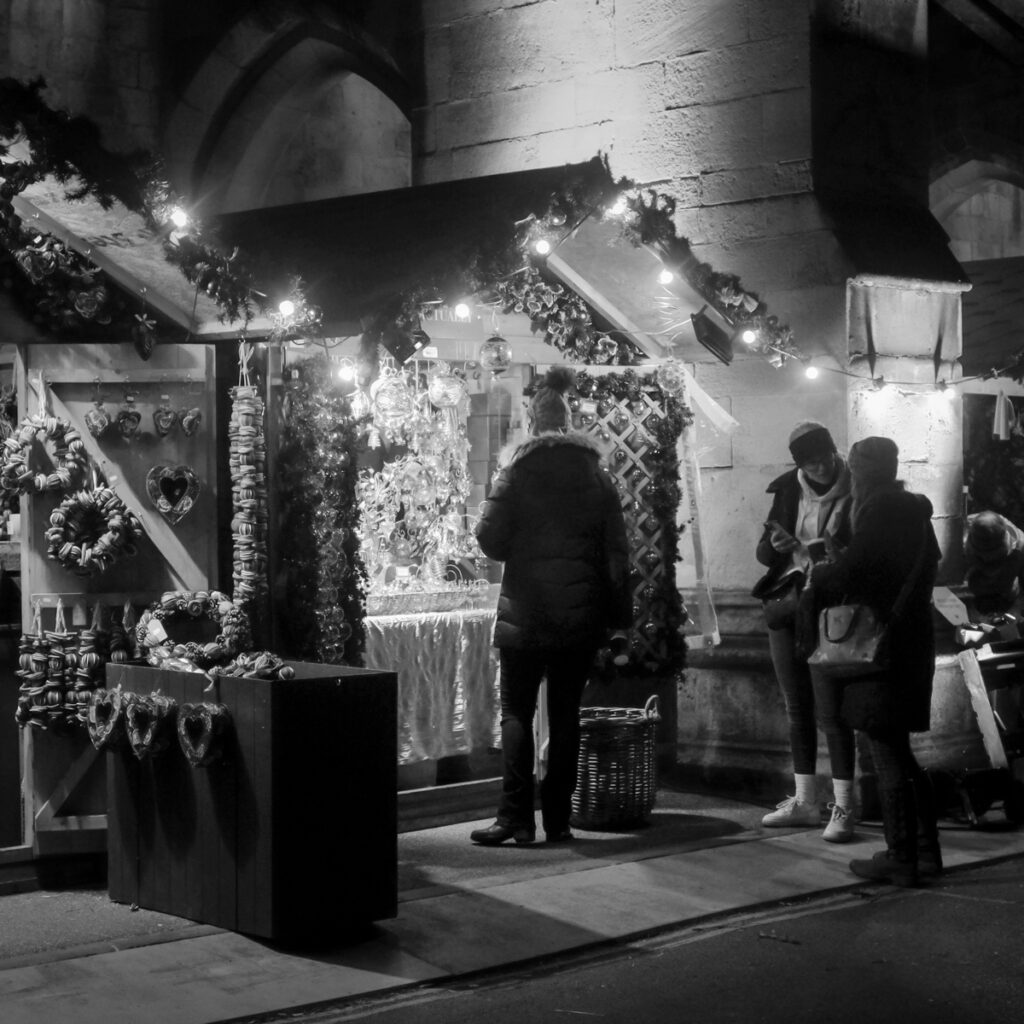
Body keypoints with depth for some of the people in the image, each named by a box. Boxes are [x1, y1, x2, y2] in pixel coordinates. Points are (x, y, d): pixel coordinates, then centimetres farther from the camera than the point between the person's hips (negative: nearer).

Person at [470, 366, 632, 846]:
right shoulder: (596, 473, 6)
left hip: (527, 611, -3)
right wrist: (618, 612, 7)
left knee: (517, 712, 3)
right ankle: (558, 819, 9)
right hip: (582, 613, 3)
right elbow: (617, 550, 4)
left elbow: (492, 541, -9)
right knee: (566, 713, 9)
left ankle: (516, 817, -4)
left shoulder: (517, 470, -5)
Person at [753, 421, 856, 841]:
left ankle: (842, 808, -3)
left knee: (830, 711, -8)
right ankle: (805, 802, 20)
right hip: (786, 603, 5)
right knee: (797, 710, 11)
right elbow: (764, 553, 7)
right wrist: (775, 544, -17)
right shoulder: (788, 490, 4)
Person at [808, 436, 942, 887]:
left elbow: (851, 571, -21)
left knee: (887, 756, -3)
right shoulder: (913, 512, 14)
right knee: (898, 753, 17)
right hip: (914, 640, 9)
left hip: (882, 646, -9)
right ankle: (925, 849, 21)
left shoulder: (880, 510, -14)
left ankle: (900, 859, 1)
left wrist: (818, 574, 1)